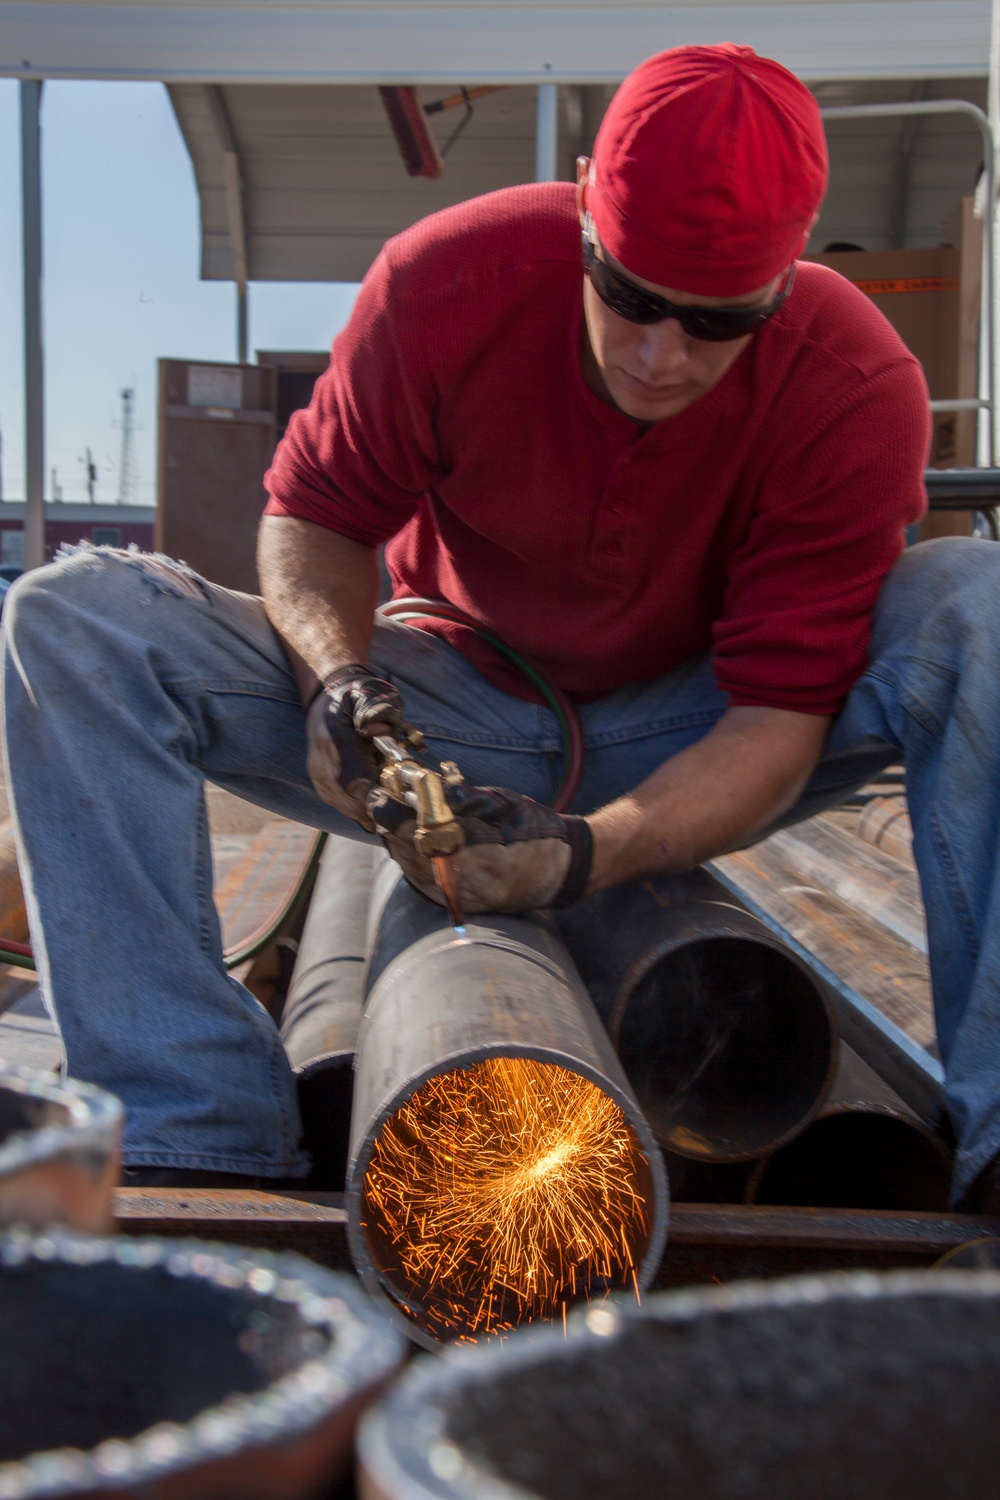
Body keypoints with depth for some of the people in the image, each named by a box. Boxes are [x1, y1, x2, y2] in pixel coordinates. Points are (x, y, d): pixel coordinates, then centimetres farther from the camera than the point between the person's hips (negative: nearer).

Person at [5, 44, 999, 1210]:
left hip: (692, 756, 0)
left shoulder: (858, 390, -21)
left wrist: (587, 853, -41)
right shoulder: (444, 282, -19)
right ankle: (201, 1141, -27)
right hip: (454, 724, 1)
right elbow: (315, 514, -6)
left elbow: (781, 710, -23)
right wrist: (336, 674, -29)